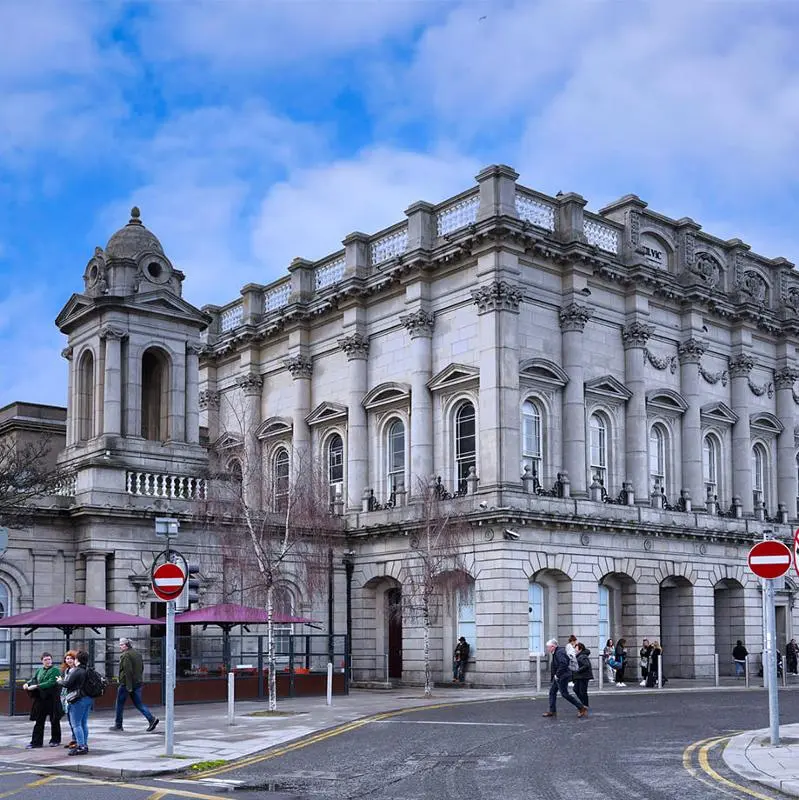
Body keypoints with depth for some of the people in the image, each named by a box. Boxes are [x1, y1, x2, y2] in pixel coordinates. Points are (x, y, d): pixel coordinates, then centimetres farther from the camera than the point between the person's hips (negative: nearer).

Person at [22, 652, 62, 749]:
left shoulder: (55, 670, -6)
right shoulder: (39, 671, 14)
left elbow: (51, 682, -17)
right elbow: (34, 679, 11)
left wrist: (37, 686, -22)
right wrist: (27, 684, -12)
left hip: (52, 698, -5)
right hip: (40, 699, 5)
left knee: (54, 721, 6)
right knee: (38, 721, 3)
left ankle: (55, 740, 19)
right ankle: (36, 742, 6)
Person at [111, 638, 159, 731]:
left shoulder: (126, 655, -15)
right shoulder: (137, 653, 13)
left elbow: (128, 671, -22)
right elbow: (142, 668, 18)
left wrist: (128, 686, -23)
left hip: (126, 684, -8)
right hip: (137, 684, 8)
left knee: (120, 704, 8)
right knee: (138, 703, 9)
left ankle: (118, 725, 16)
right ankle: (152, 719, -6)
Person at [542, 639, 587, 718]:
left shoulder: (559, 653, -21)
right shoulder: (556, 653, 11)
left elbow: (563, 663, -32)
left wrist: (557, 675, -25)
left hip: (562, 676, -11)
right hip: (558, 677, 11)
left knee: (565, 694, -5)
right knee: (552, 691, 11)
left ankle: (581, 708, 2)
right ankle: (552, 711, 16)